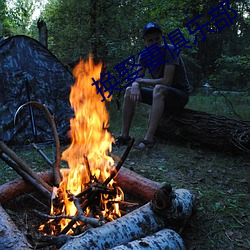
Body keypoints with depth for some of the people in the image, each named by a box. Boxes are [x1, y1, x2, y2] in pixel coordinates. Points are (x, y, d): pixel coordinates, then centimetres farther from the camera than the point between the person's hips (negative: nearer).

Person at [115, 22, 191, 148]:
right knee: (129, 91, -6)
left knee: (159, 88, -37)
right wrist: (135, 85, -27)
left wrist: (142, 80, -15)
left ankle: (149, 138, -38)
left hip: (180, 94, -6)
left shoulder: (169, 50, -19)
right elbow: (137, 79, -1)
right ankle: (124, 136, -9)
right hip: (161, 95, 7)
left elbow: (166, 81, -26)